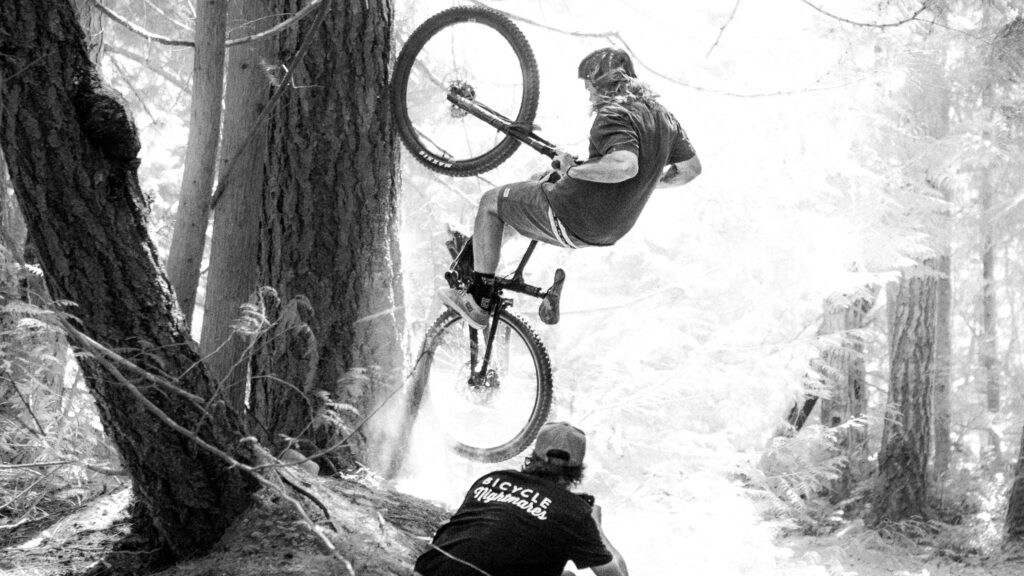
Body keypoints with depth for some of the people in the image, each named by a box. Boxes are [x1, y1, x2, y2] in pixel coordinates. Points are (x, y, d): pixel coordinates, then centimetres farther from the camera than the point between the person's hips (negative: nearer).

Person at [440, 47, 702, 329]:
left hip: (575, 220, -9)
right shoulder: (662, 115, 4)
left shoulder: (615, 114, -22)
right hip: (615, 228, 9)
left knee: (490, 202, 10)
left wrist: (573, 170, -27)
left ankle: (478, 300, 11)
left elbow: (625, 165, -40)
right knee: (541, 180, 33)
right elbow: (692, 168, 10)